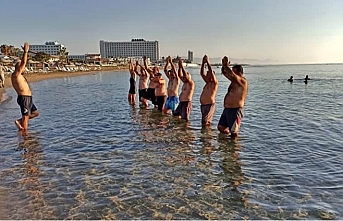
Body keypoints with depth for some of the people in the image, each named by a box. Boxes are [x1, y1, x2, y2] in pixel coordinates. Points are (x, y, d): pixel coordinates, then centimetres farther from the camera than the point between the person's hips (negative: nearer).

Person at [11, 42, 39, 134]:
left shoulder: (18, 75, 15)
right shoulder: (16, 74, -11)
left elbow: (22, 62, 25)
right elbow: (23, 63, -17)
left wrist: (25, 52, 25)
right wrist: (26, 51, -12)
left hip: (28, 98, 10)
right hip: (24, 98, -10)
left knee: (35, 113, 19)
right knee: (26, 116, -5)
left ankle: (19, 121, 18)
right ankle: (25, 134, 0)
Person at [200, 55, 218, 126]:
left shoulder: (214, 83, -4)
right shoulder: (207, 82, 18)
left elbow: (211, 72, -16)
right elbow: (202, 73, 16)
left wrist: (208, 62, -11)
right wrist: (203, 63, 8)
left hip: (210, 105, -9)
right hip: (203, 105, 9)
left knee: (206, 123, -15)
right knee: (204, 123, 10)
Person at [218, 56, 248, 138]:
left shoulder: (242, 81, -13)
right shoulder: (234, 80, 13)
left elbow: (232, 75, -31)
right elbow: (225, 73, 18)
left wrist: (226, 66, -18)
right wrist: (224, 65, -2)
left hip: (235, 110, -10)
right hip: (227, 109, 10)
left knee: (233, 131, -3)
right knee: (221, 127, 16)